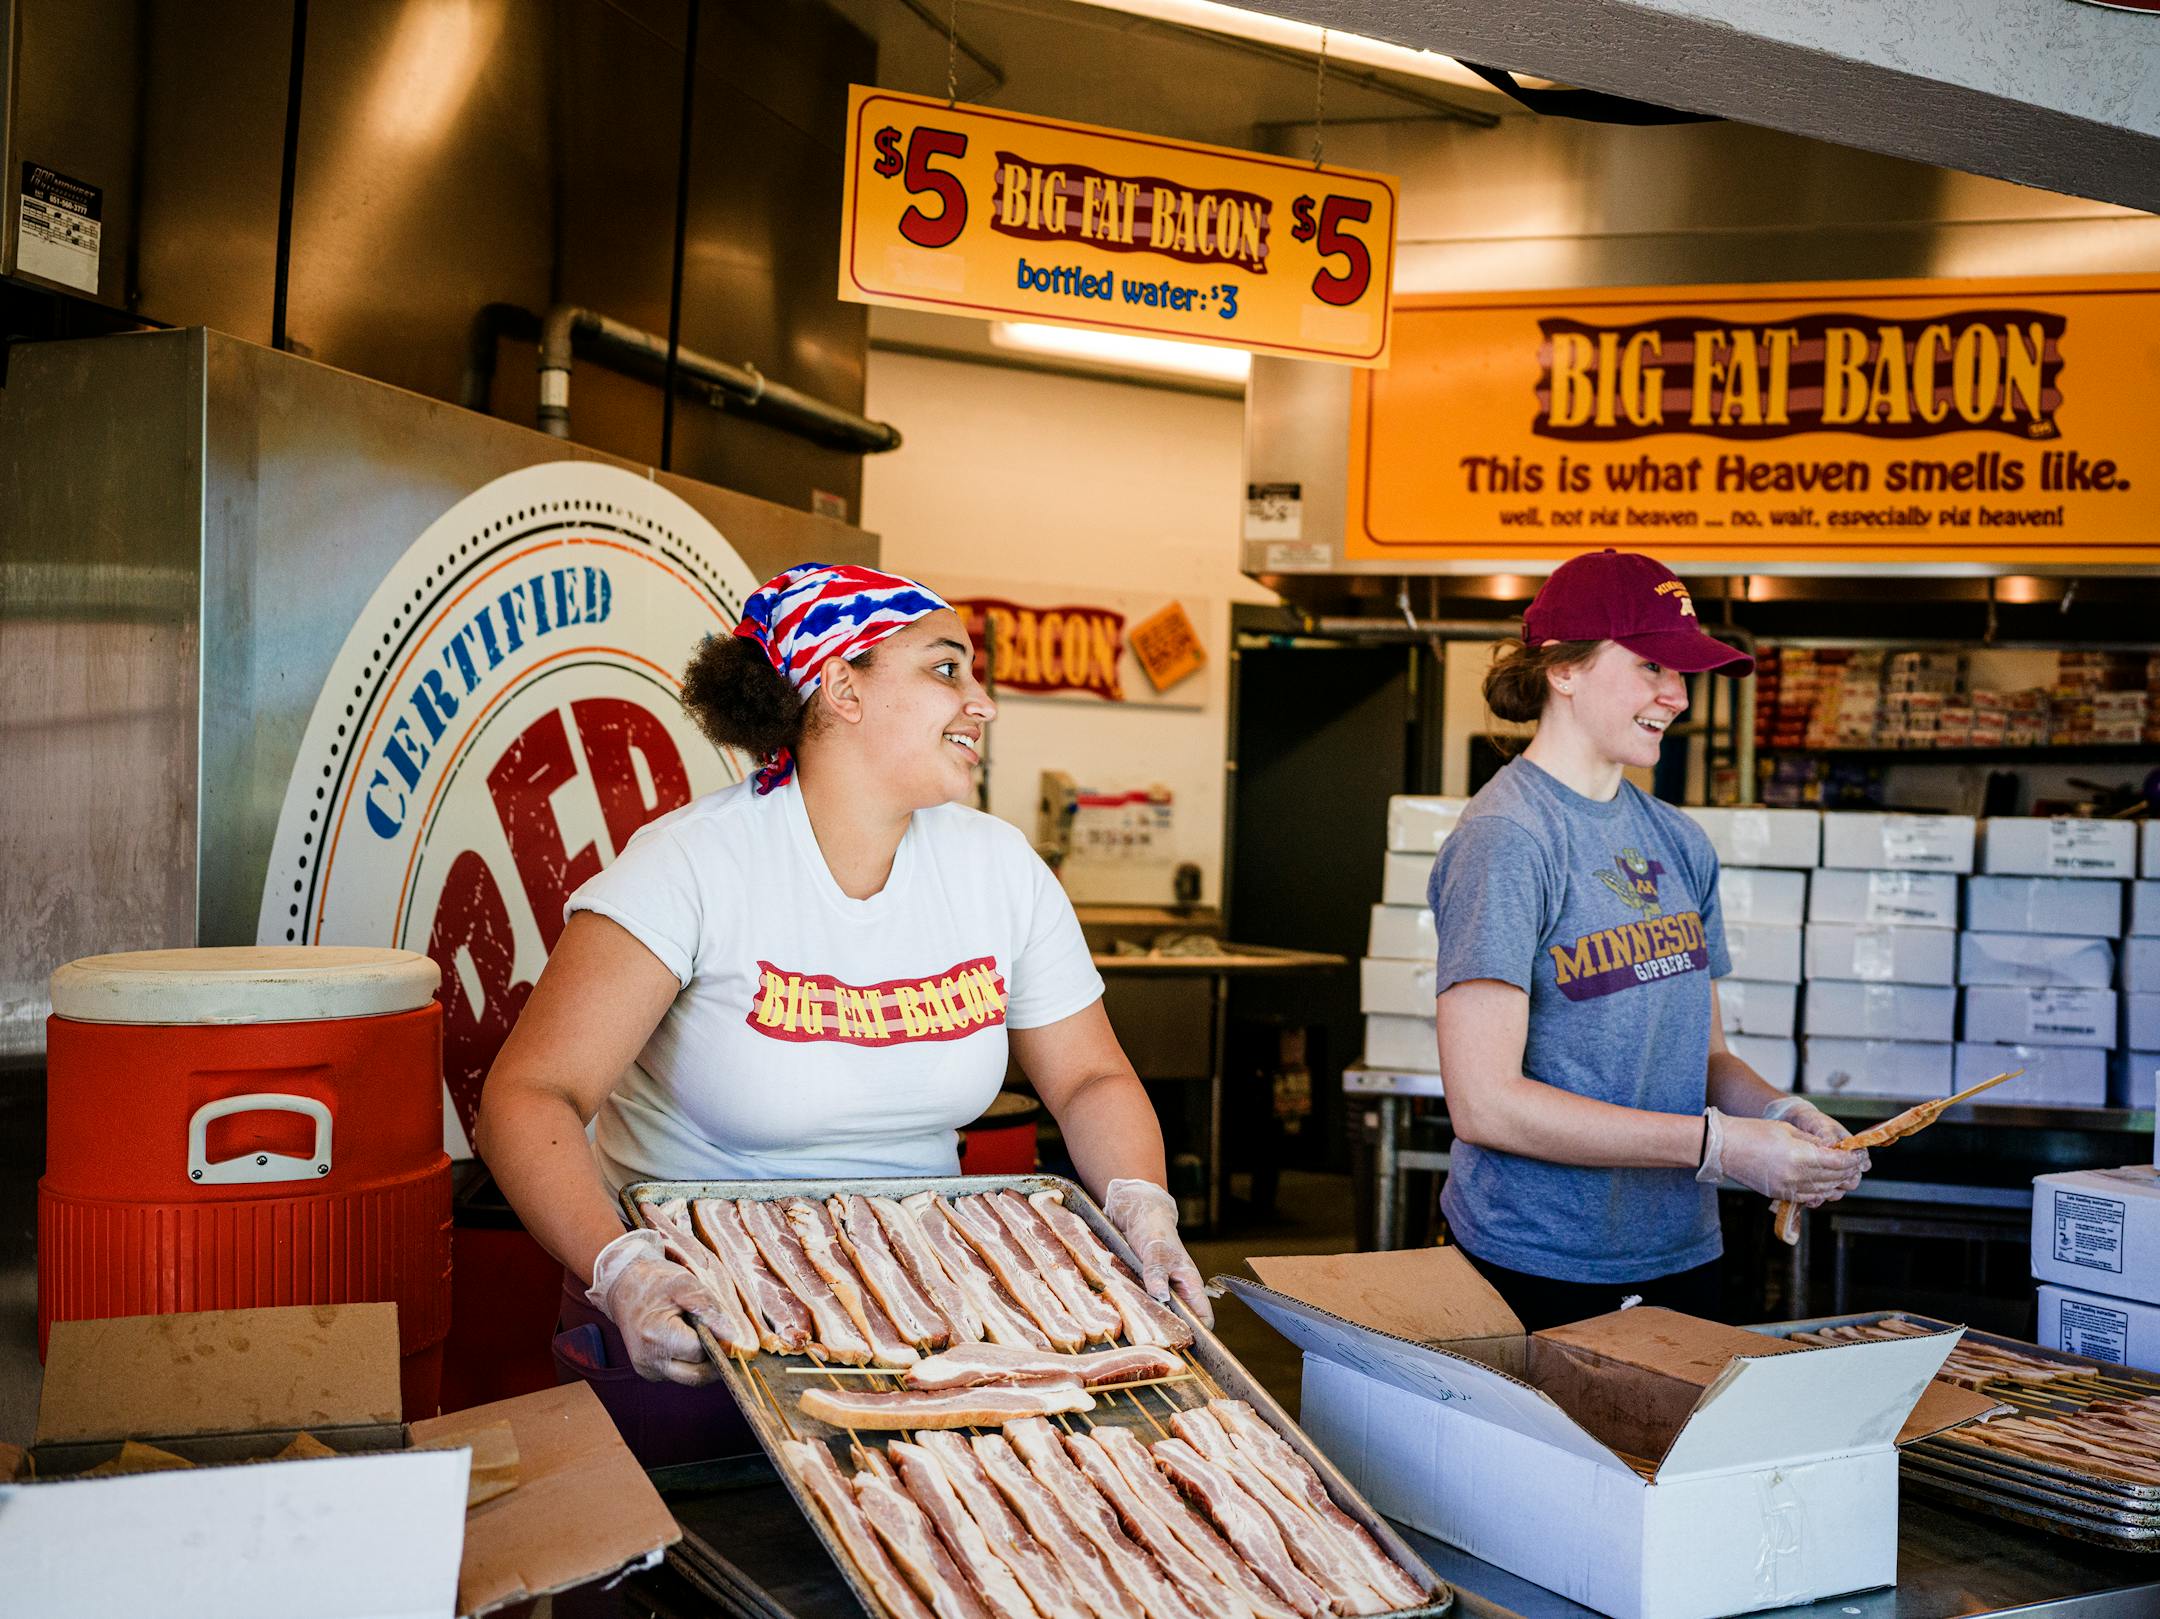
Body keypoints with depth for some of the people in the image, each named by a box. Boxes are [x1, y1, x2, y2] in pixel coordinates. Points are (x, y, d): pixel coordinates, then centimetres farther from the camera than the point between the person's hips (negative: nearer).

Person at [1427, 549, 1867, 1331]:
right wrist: (1716, 1145, -21)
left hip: (1681, 1259, 7)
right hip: (1540, 1271, -7)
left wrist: (1782, 1113, -6)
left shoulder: (1679, 844, 8)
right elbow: (1482, 1103, -21)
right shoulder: (1507, 838, -15)